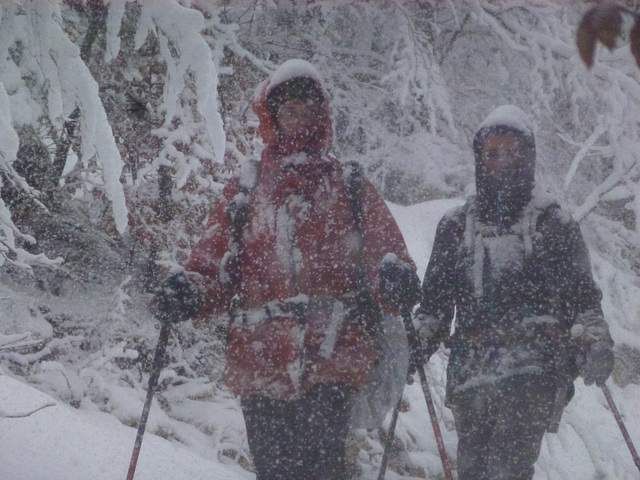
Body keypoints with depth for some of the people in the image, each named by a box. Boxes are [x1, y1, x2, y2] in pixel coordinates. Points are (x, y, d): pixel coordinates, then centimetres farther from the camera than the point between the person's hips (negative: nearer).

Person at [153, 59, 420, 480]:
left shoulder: (351, 188, 17)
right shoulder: (244, 191, 19)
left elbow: (384, 249, 9)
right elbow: (214, 263, 14)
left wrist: (395, 277, -15)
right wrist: (189, 292, -8)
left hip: (333, 356, -2)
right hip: (260, 360, 2)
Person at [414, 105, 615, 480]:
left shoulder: (553, 223, 10)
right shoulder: (456, 225, 18)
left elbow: (582, 294, 9)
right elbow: (436, 296, 23)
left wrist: (595, 342, -6)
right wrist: (422, 336, 7)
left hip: (534, 368, -4)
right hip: (471, 370, 4)